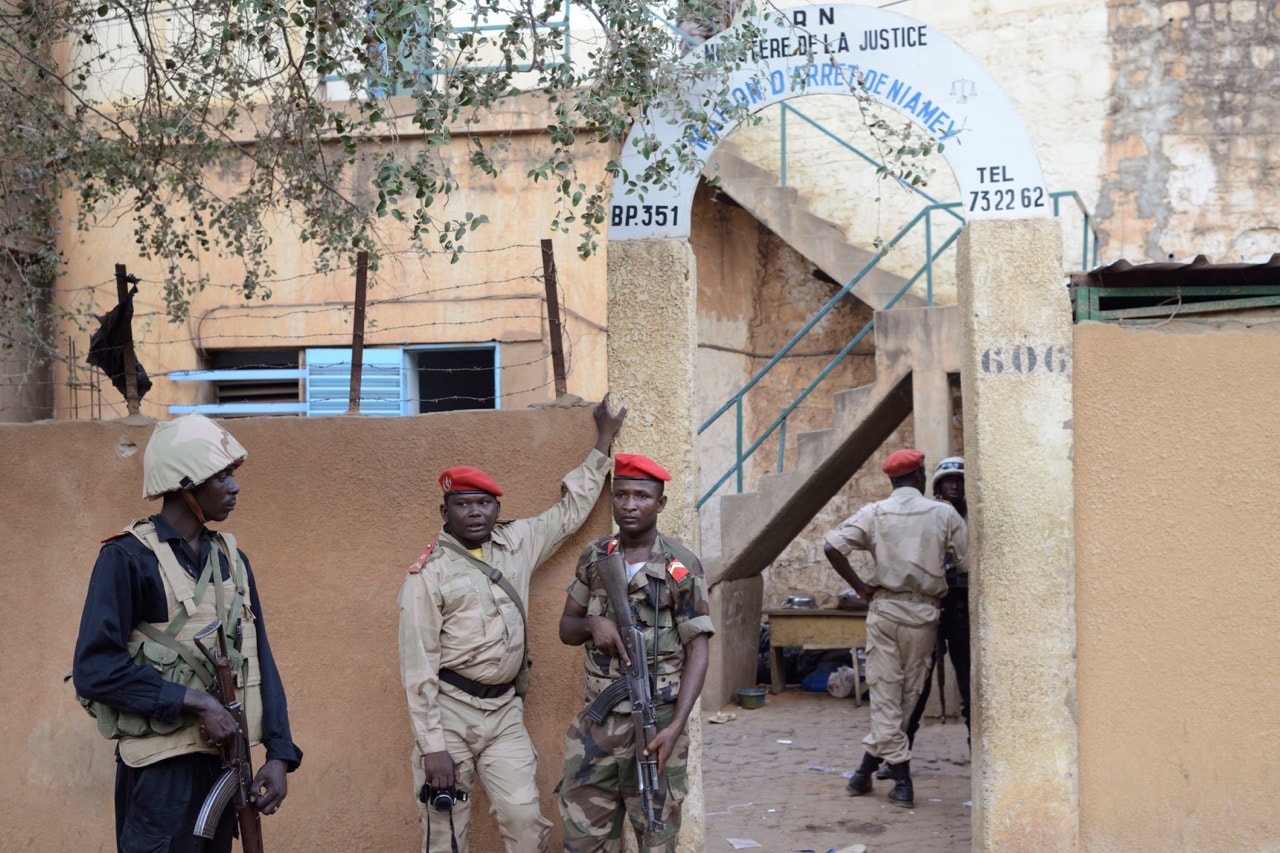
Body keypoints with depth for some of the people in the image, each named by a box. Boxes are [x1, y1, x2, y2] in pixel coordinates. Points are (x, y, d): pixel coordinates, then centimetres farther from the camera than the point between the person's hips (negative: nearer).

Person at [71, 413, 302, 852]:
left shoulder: (231, 558, 10)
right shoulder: (127, 557, -10)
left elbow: (258, 660, 9)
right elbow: (95, 668, -17)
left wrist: (279, 752, -1)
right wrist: (197, 703, -20)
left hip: (225, 759, 6)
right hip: (161, 766, -6)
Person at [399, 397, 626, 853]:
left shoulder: (515, 544, 7)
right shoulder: (428, 573, -8)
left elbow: (570, 512, 19)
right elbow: (418, 666, -10)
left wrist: (602, 444, 16)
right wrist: (431, 746, -16)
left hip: (505, 711, 4)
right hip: (450, 712, -4)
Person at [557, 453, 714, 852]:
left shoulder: (682, 567, -7)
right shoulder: (594, 558, 7)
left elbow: (697, 651, -8)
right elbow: (566, 629, 13)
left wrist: (675, 726, -19)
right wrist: (593, 623, -12)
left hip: (656, 723, -4)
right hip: (597, 722, 4)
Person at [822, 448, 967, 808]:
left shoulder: (874, 513, 2)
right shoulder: (944, 514, 0)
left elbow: (832, 546, -9)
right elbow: (968, 562, -4)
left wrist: (860, 586, 0)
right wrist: (946, 588, 14)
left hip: (884, 608, 0)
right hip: (923, 613, 0)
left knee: (885, 696, 5)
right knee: (906, 696, 10)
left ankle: (902, 781, 3)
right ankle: (866, 771, 9)